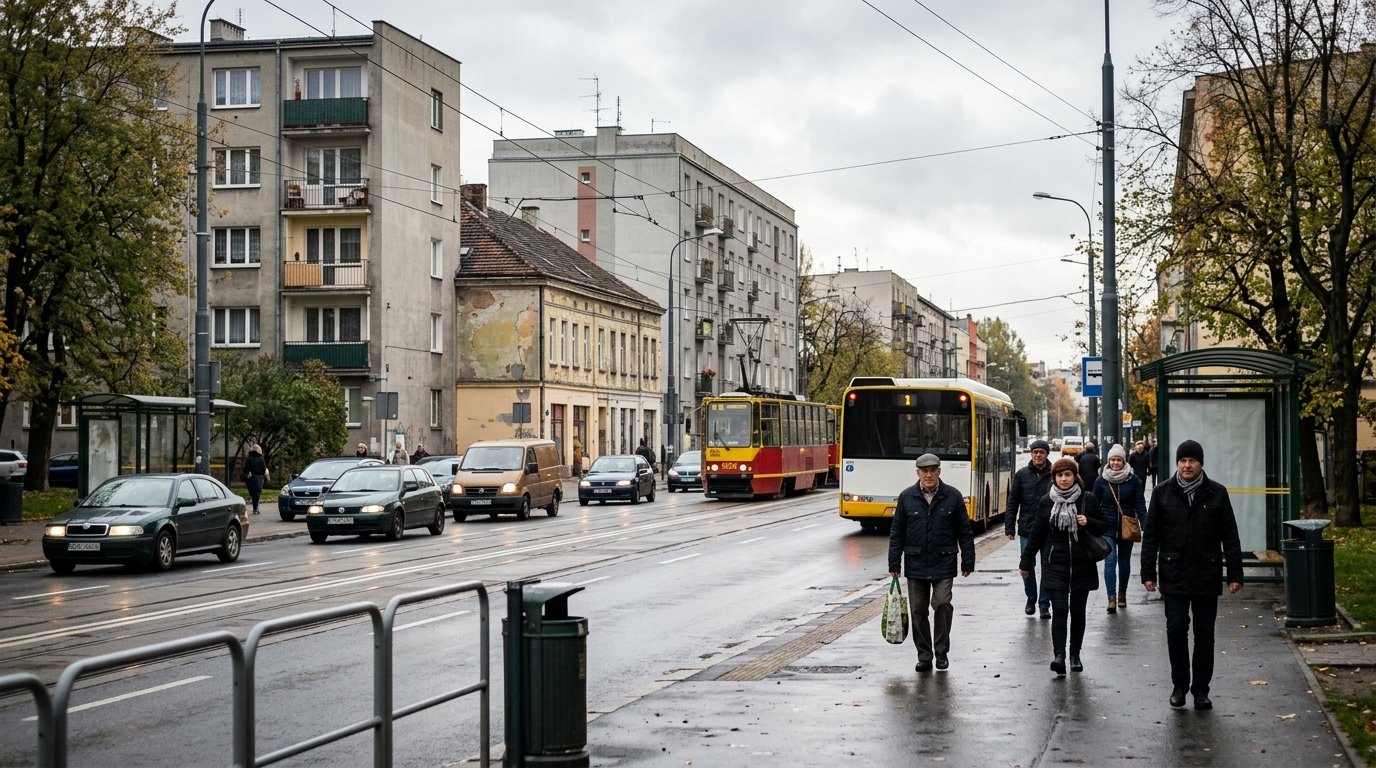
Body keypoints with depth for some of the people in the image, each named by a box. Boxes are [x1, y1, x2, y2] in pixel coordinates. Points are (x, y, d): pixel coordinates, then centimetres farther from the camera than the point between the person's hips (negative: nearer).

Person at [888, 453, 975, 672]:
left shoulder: (953, 497, 0)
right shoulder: (907, 497, 3)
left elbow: (965, 533, 4)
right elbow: (897, 534, 6)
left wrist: (967, 562, 2)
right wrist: (894, 565, 4)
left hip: (944, 564, -2)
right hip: (915, 565, 2)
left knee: (942, 604, -11)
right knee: (918, 610, 4)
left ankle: (942, 652, 4)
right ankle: (924, 656, 15)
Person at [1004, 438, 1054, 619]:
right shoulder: (1022, 475, 4)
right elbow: (1012, 503, 6)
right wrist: (1009, 528, 1)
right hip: (1027, 529, 1)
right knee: (1028, 565, 5)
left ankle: (1044, 604, 9)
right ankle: (1031, 599, 25)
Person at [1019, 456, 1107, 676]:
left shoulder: (1088, 500, 0)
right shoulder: (1047, 502, 3)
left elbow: (1103, 527, 7)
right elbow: (1037, 535, 9)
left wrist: (1088, 523, -15)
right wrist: (1025, 563, 12)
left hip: (1081, 566, 0)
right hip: (1055, 566, 0)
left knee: (1077, 611, 8)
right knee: (1059, 610, -10)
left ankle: (1075, 656, 20)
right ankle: (1058, 655, -14)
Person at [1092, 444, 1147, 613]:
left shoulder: (1133, 480, -3)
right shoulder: (1101, 481, -1)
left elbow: (1140, 505, -2)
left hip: (1127, 528, 1)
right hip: (1107, 528, -1)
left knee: (1124, 561, 12)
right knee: (1110, 560, -13)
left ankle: (1122, 593, 28)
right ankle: (1111, 597, -17)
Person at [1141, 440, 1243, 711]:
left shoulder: (1217, 493, 3)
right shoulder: (1162, 493, 3)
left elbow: (1230, 537, 4)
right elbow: (1150, 535, 5)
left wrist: (1234, 574, 0)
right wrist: (1148, 572, 1)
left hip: (1207, 577, 1)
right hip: (1173, 576, -1)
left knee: (1205, 634, 5)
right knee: (1176, 628, -5)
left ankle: (1201, 689, 15)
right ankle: (1179, 685, 12)